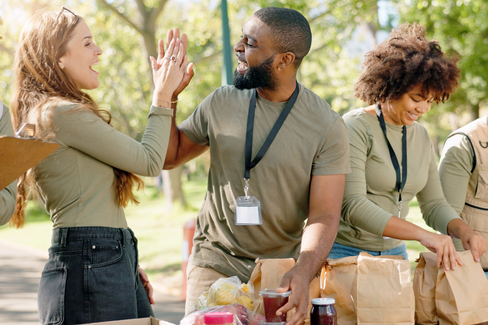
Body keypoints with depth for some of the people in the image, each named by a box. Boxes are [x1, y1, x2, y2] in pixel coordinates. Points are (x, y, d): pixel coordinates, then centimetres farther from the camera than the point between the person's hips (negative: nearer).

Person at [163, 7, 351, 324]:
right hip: (216, 262, 2)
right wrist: (167, 98, -2)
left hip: (283, 268, -2)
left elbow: (324, 215, -14)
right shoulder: (221, 103, -1)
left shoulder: (327, 126, -11)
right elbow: (171, 155, 13)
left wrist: (303, 274, -32)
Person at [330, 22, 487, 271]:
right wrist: (422, 234, -33)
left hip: (395, 252, 6)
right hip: (345, 252, -6)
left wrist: (464, 231, -11)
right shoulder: (355, 127, -14)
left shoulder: (421, 137, 8)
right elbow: (352, 206, -25)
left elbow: (433, 203, 11)